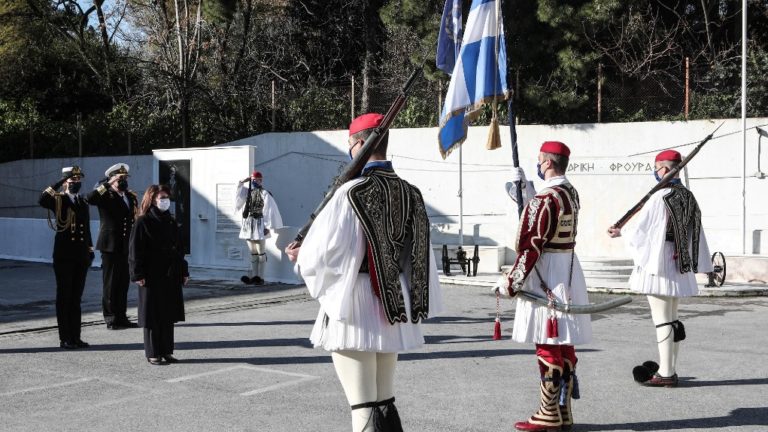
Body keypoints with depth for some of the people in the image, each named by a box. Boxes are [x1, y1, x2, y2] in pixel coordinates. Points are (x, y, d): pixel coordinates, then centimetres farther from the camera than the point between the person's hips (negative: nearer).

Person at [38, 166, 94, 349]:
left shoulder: (83, 202, 13)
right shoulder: (58, 200, -3)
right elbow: (42, 200, -26)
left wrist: (90, 250, 15)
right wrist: (59, 183, -24)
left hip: (81, 257, 5)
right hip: (64, 256, -5)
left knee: (76, 297, 10)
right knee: (64, 297, 0)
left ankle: (75, 337, 15)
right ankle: (65, 338, 5)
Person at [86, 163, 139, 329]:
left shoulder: (132, 196, 15)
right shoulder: (106, 195, -4)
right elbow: (89, 199, -25)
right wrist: (108, 184, -24)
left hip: (127, 247, 6)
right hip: (111, 246, -6)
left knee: (123, 283, 10)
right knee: (110, 283, -1)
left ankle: (121, 317, 18)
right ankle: (111, 319, 4)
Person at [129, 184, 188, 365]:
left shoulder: (171, 222, 13)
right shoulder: (143, 222, -6)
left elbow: (179, 248, 17)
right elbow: (135, 250, -9)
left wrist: (183, 272, 12)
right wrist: (138, 274, -15)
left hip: (171, 275, 6)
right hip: (152, 276, -6)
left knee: (169, 314, 9)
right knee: (153, 315, 0)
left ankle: (166, 351, 17)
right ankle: (153, 354, 7)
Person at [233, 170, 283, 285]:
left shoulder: (264, 194, -8)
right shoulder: (248, 192, 12)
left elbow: (269, 211, -12)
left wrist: (267, 227, -16)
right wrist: (242, 182, 7)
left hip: (259, 225, -7)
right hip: (248, 225, 7)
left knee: (261, 252, -1)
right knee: (253, 253, 10)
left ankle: (260, 277, 1)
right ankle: (253, 276, 14)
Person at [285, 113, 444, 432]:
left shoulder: (352, 192, -15)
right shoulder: (410, 194, 4)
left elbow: (326, 252, -12)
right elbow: (422, 258, 9)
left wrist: (301, 257, 8)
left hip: (355, 310, -6)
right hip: (394, 309, 6)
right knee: (385, 403, 18)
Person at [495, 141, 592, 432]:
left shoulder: (545, 199, -18)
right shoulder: (571, 192, 9)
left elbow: (531, 247, -20)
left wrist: (511, 283, -14)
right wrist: (525, 188, 26)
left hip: (545, 276, -9)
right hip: (569, 270, 9)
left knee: (548, 346, -3)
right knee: (565, 345, 12)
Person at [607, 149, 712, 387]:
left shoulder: (660, 197, -16)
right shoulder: (689, 198, 6)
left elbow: (640, 227, -9)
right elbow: (697, 235, 11)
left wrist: (620, 232, 10)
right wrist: (704, 265, 18)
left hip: (658, 266, -8)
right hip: (681, 267, 8)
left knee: (662, 321, -3)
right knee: (673, 319, 15)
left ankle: (665, 374, 0)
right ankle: (670, 370, 21)